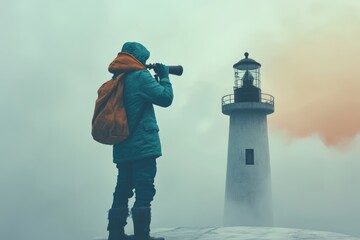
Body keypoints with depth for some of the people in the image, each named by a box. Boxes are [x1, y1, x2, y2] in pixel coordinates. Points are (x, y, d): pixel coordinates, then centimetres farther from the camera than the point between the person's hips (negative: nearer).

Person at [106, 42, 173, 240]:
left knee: (122, 190, 11)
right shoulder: (140, 76, -8)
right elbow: (165, 98, -10)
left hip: (122, 148, 8)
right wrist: (164, 76, 5)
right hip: (143, 145, -8)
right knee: (144, 191, -8)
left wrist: (156, 78, 22)